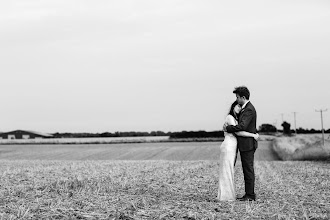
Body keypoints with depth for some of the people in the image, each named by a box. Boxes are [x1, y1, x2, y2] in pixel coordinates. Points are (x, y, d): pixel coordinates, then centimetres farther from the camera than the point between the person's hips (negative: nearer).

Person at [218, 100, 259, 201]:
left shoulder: (235, 119, 19)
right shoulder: (230, 117, -10)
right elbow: (238, 132, -18)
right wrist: (253, 135, -13)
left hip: (232, 147, 9)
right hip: (228, 146, -9)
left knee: (229, 171, 9)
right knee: (227, 171, -6)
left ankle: (228, 195, 12)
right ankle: (225, 196, -3)